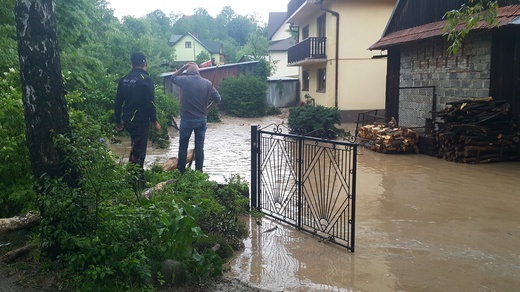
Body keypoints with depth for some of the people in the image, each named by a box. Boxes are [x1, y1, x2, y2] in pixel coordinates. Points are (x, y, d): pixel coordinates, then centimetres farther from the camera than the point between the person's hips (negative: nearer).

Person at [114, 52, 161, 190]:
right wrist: (155, 121, -7)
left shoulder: (124, 79, 8)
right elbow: (150, 103, -15)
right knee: (139, 152, -1)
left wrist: (118, 121, 21)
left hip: (127, 120, 7)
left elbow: (118, 101, 13)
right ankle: (138, 183, 4)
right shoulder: (146, 79, -11)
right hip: (141, 121, -7)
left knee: (136, 147, 23)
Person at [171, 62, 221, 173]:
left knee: (183, 145, 11)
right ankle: (199, 171, 15)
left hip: (187, 119, -2)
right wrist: (207, 108, 8)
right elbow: (218, 99, -3)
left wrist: (183, 67, 9)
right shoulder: (207, 83, -3)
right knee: (199, 146, 9)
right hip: (202, 119, 2)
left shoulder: (184, 80, -9)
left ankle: (181, 171, 18)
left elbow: (173, 77, 13)